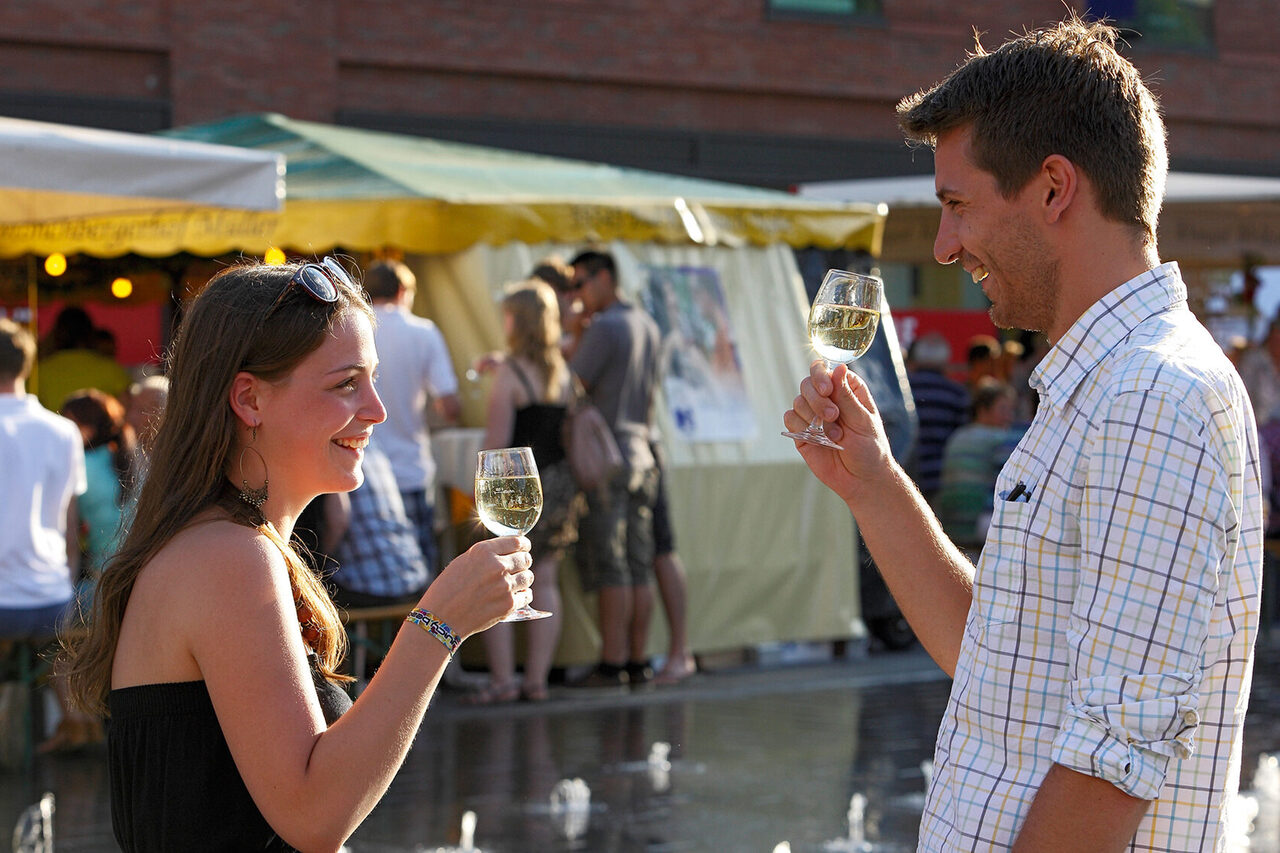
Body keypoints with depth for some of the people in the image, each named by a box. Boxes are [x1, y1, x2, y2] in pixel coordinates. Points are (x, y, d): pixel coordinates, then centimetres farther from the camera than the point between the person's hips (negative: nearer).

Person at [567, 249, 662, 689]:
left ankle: (612, 664, -7)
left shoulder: (604, 328, -12)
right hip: (641, 453, 8)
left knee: (610, 569, -7)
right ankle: (638, 660, 9)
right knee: (639, 567, 7)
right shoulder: (647, 327, 14)